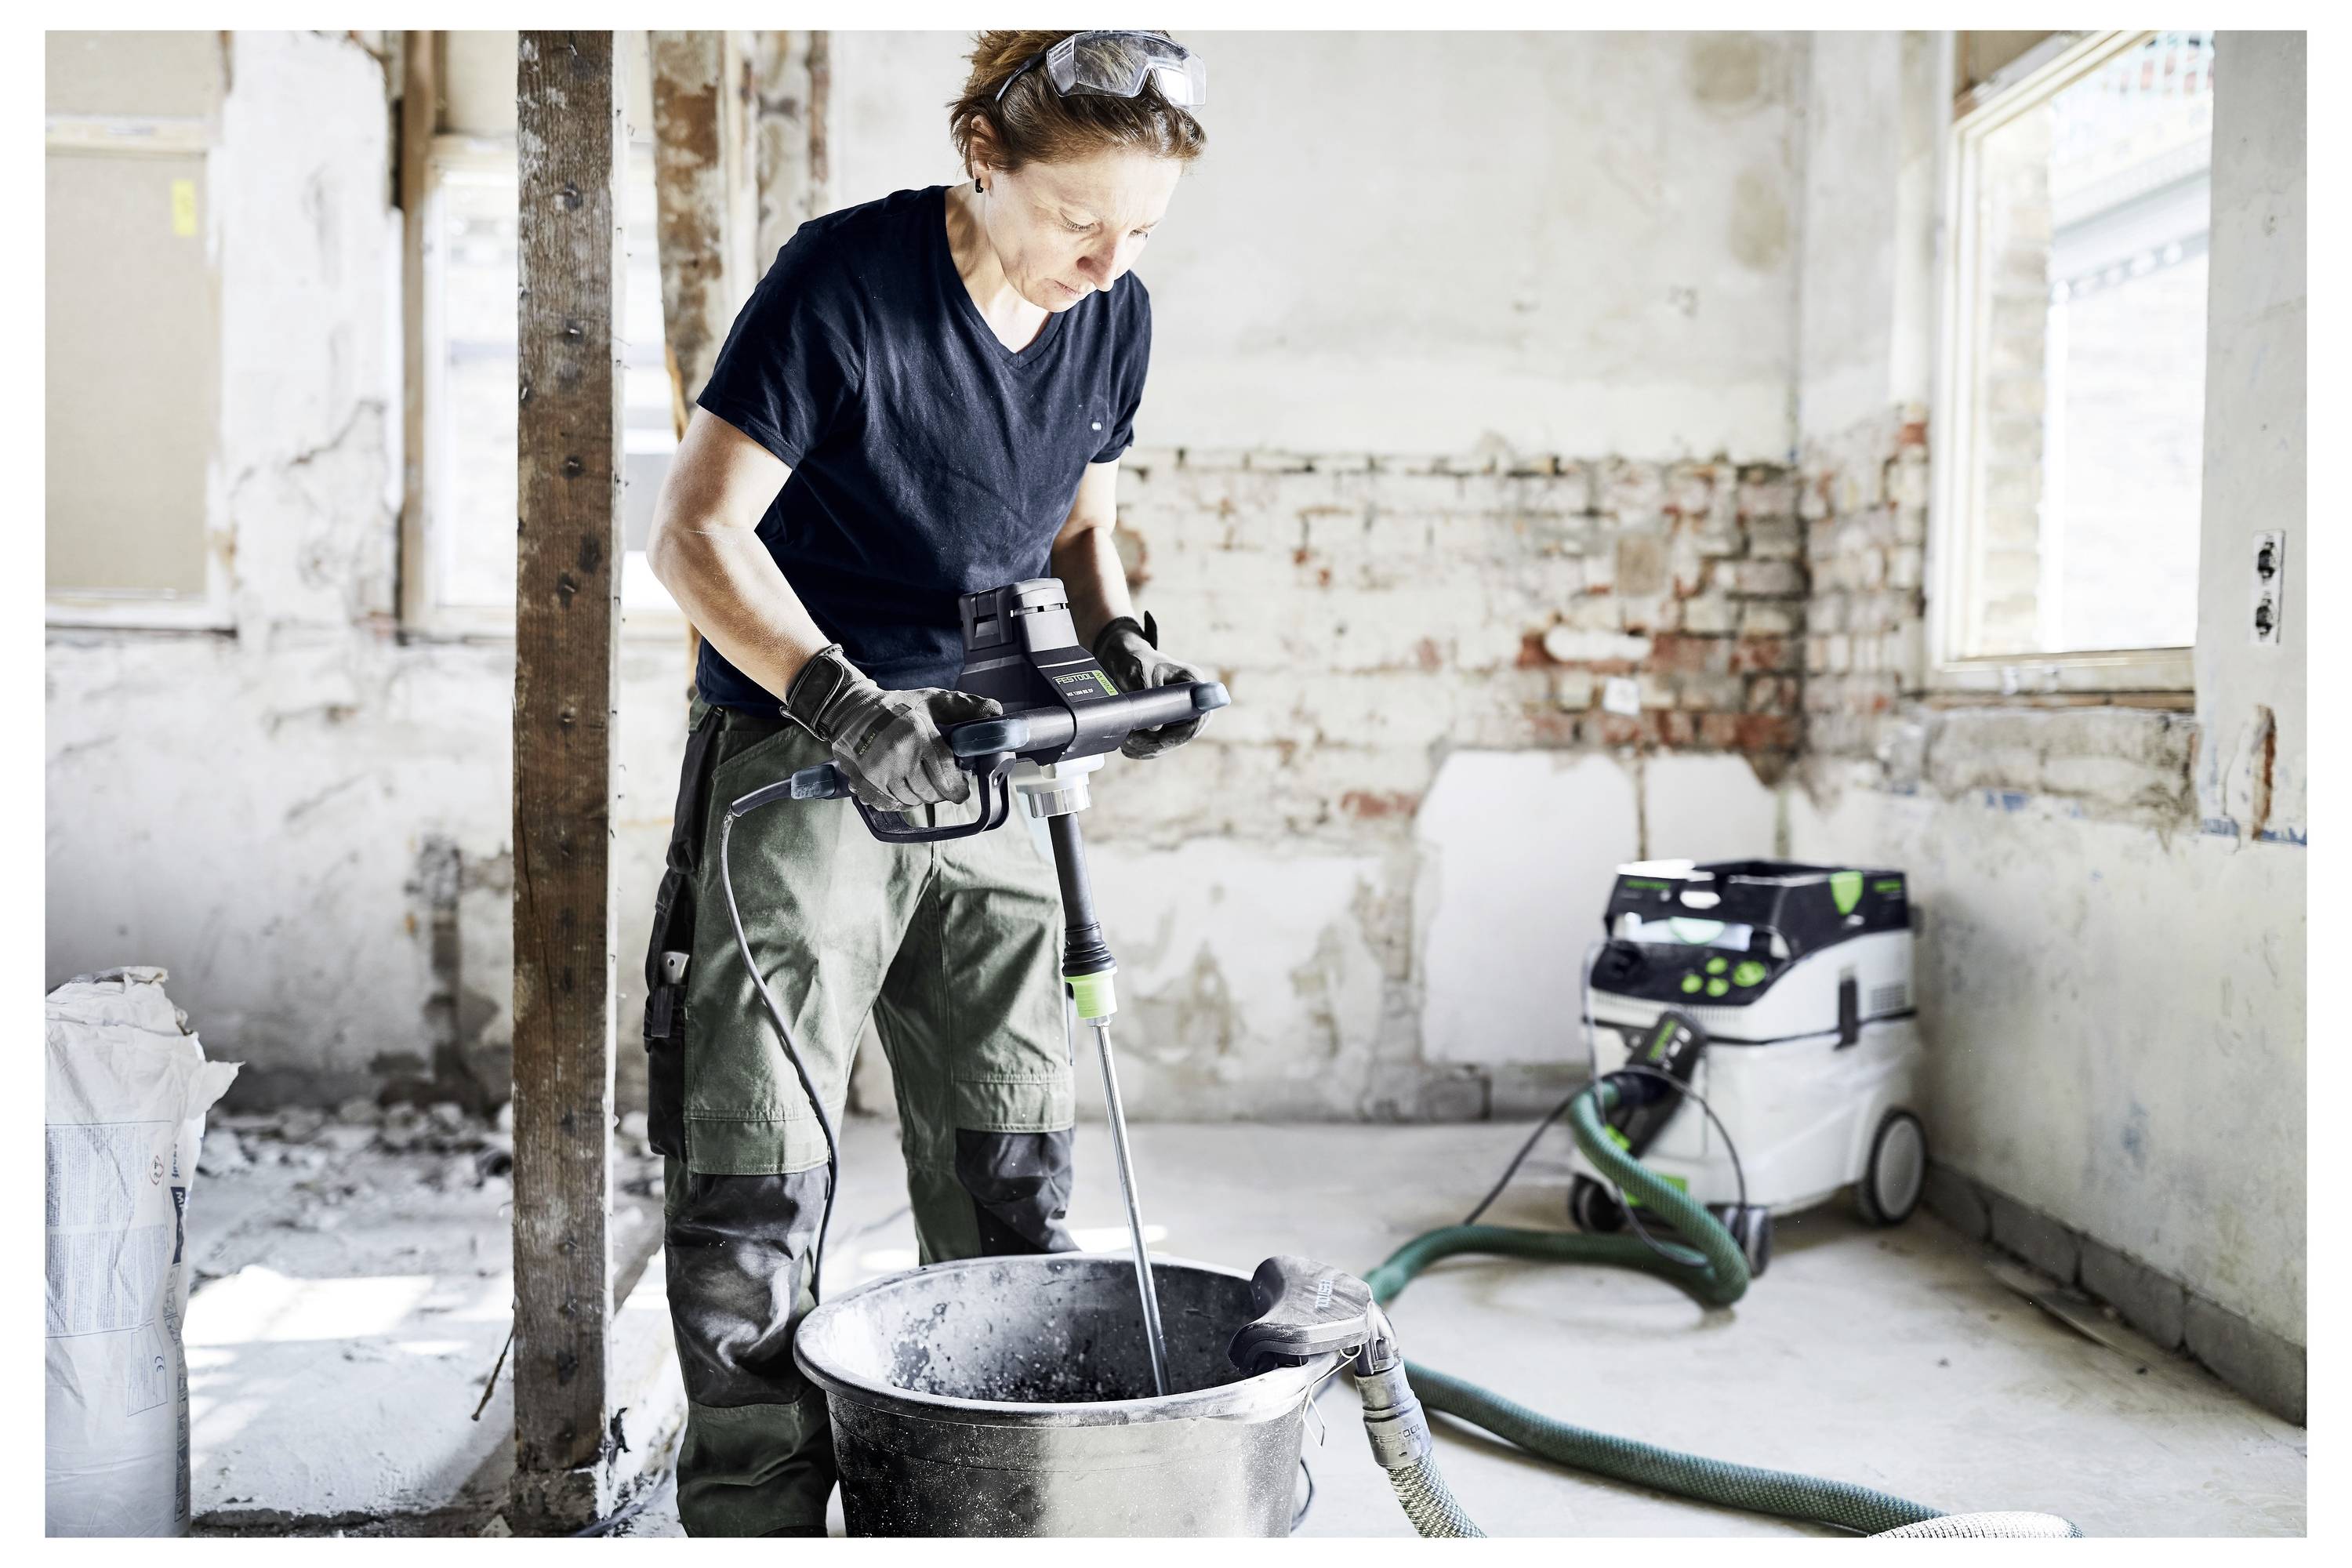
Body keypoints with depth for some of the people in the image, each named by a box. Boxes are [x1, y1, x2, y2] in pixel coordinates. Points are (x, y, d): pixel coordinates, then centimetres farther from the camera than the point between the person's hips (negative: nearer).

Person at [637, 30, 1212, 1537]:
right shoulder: (845, 281, -17)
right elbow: (696, 534, -17)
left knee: (1012, 1174, 10)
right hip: (797, 766, -5)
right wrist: (842, 702, -30)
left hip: (978, 765, 5)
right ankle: (756, 1517, 14)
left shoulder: (1116, 317, 0)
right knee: (759, 1181, -3)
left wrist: (1123, 637, -6)